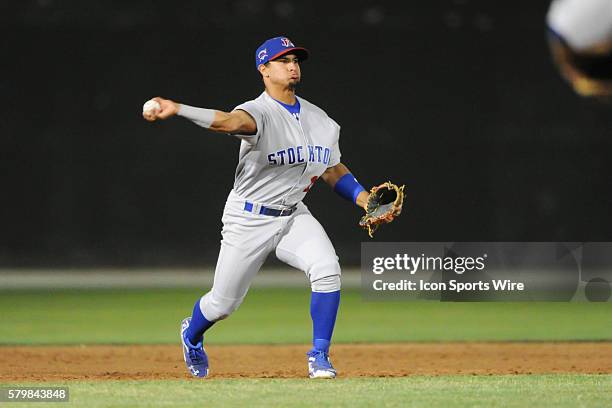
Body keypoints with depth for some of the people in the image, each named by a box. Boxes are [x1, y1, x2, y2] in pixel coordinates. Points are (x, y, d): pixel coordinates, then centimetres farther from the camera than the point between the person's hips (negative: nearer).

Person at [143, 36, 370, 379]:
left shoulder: (319, 119, 4)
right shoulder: (259, 112, -18)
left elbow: (334, 170, 15)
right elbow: (232, 121, -40)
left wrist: (365, 199, -1)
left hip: (294, 215, 5)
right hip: (249, 219, -4)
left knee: (327, 269, -24)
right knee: (223, 302, 6)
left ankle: (320, 356, -12)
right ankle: (192, 335, 43)